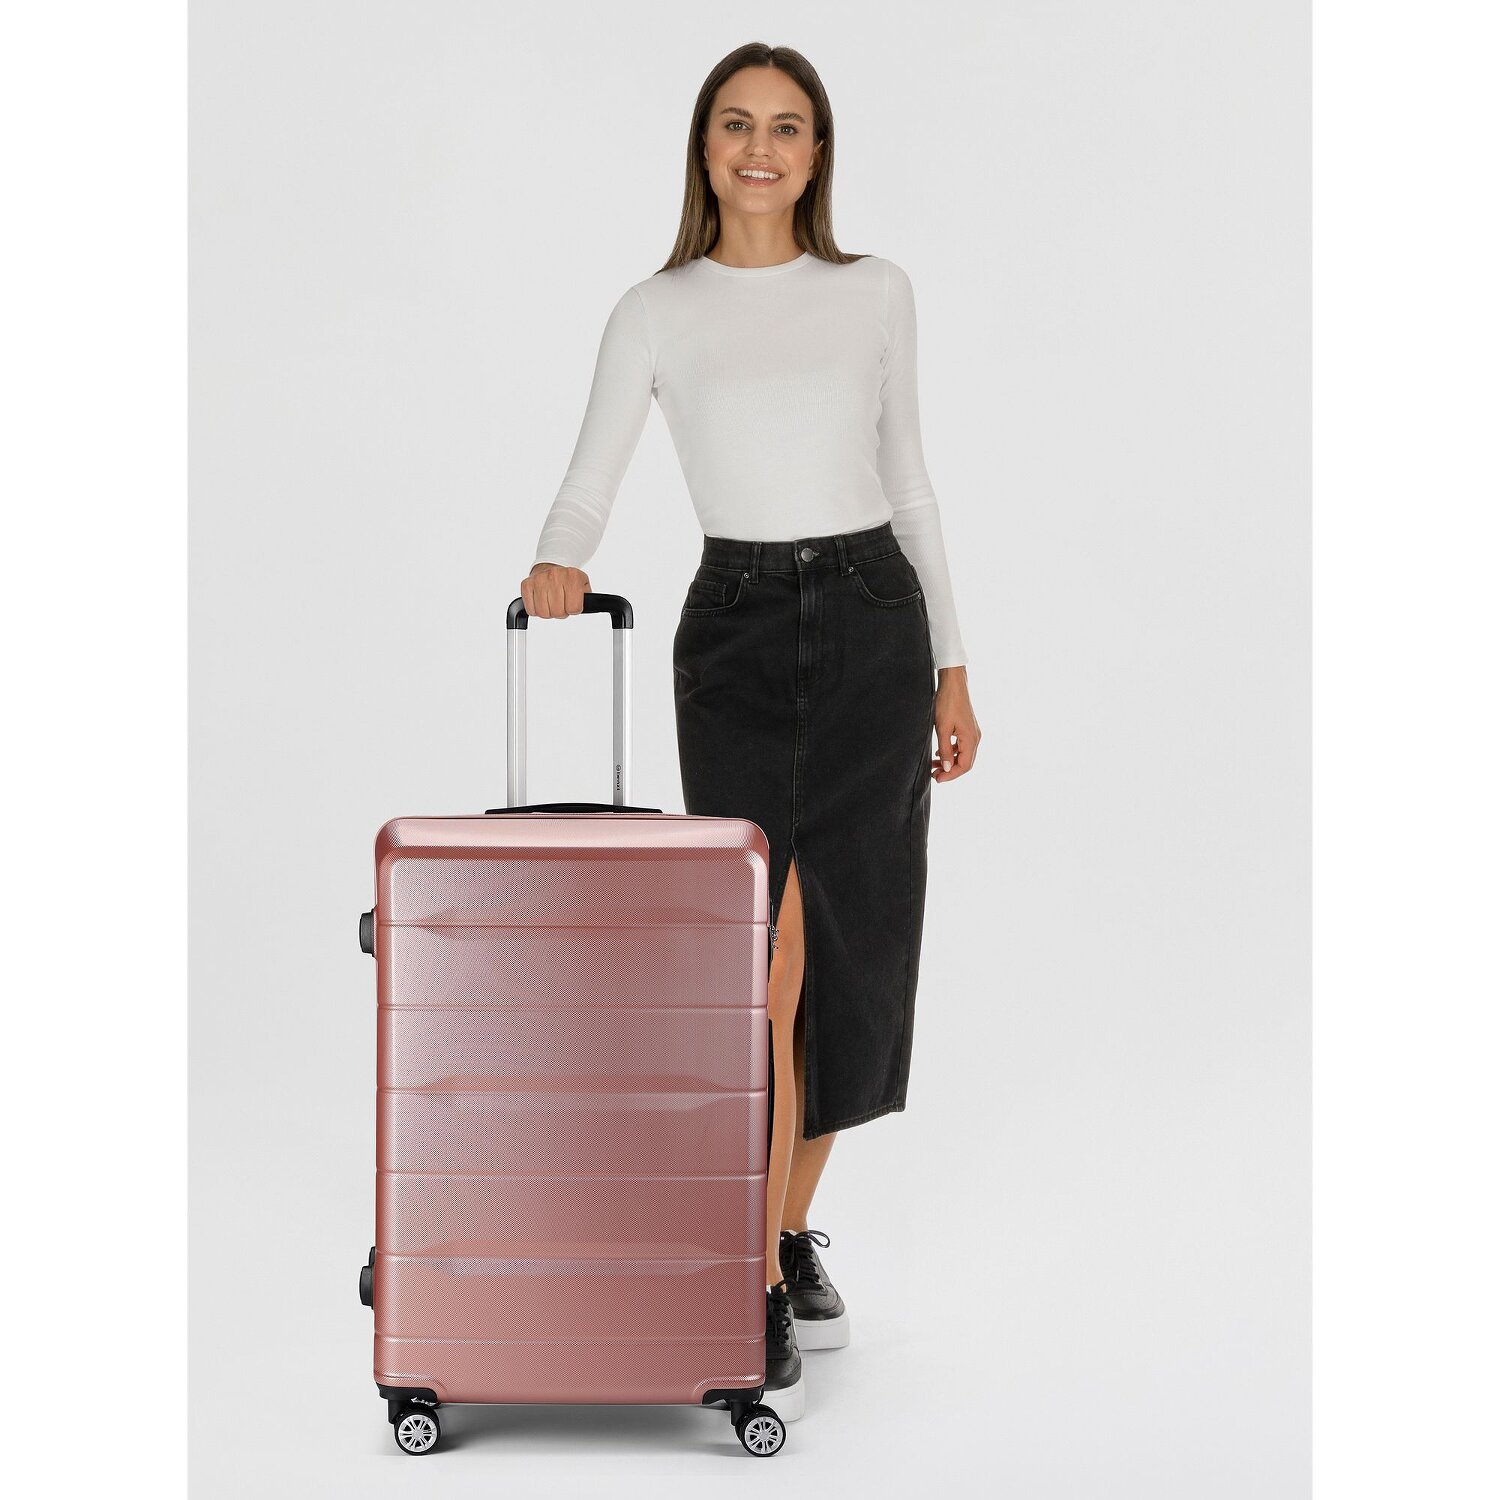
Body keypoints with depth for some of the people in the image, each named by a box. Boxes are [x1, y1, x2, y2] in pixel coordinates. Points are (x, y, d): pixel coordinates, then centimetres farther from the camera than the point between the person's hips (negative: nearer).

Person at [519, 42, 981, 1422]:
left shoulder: (876, 294, 7)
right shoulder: (656, 312, 2)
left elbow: (910, 484, 10)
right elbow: (590, 483, -5)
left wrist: (952, 665, 8)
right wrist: (559, 564, -28)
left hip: (874, 621, 2)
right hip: (737, 631, -2)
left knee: (854, 955, 6)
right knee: (766, 964, -10)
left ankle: (791, 1234, 25)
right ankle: (760, 1301, -2)